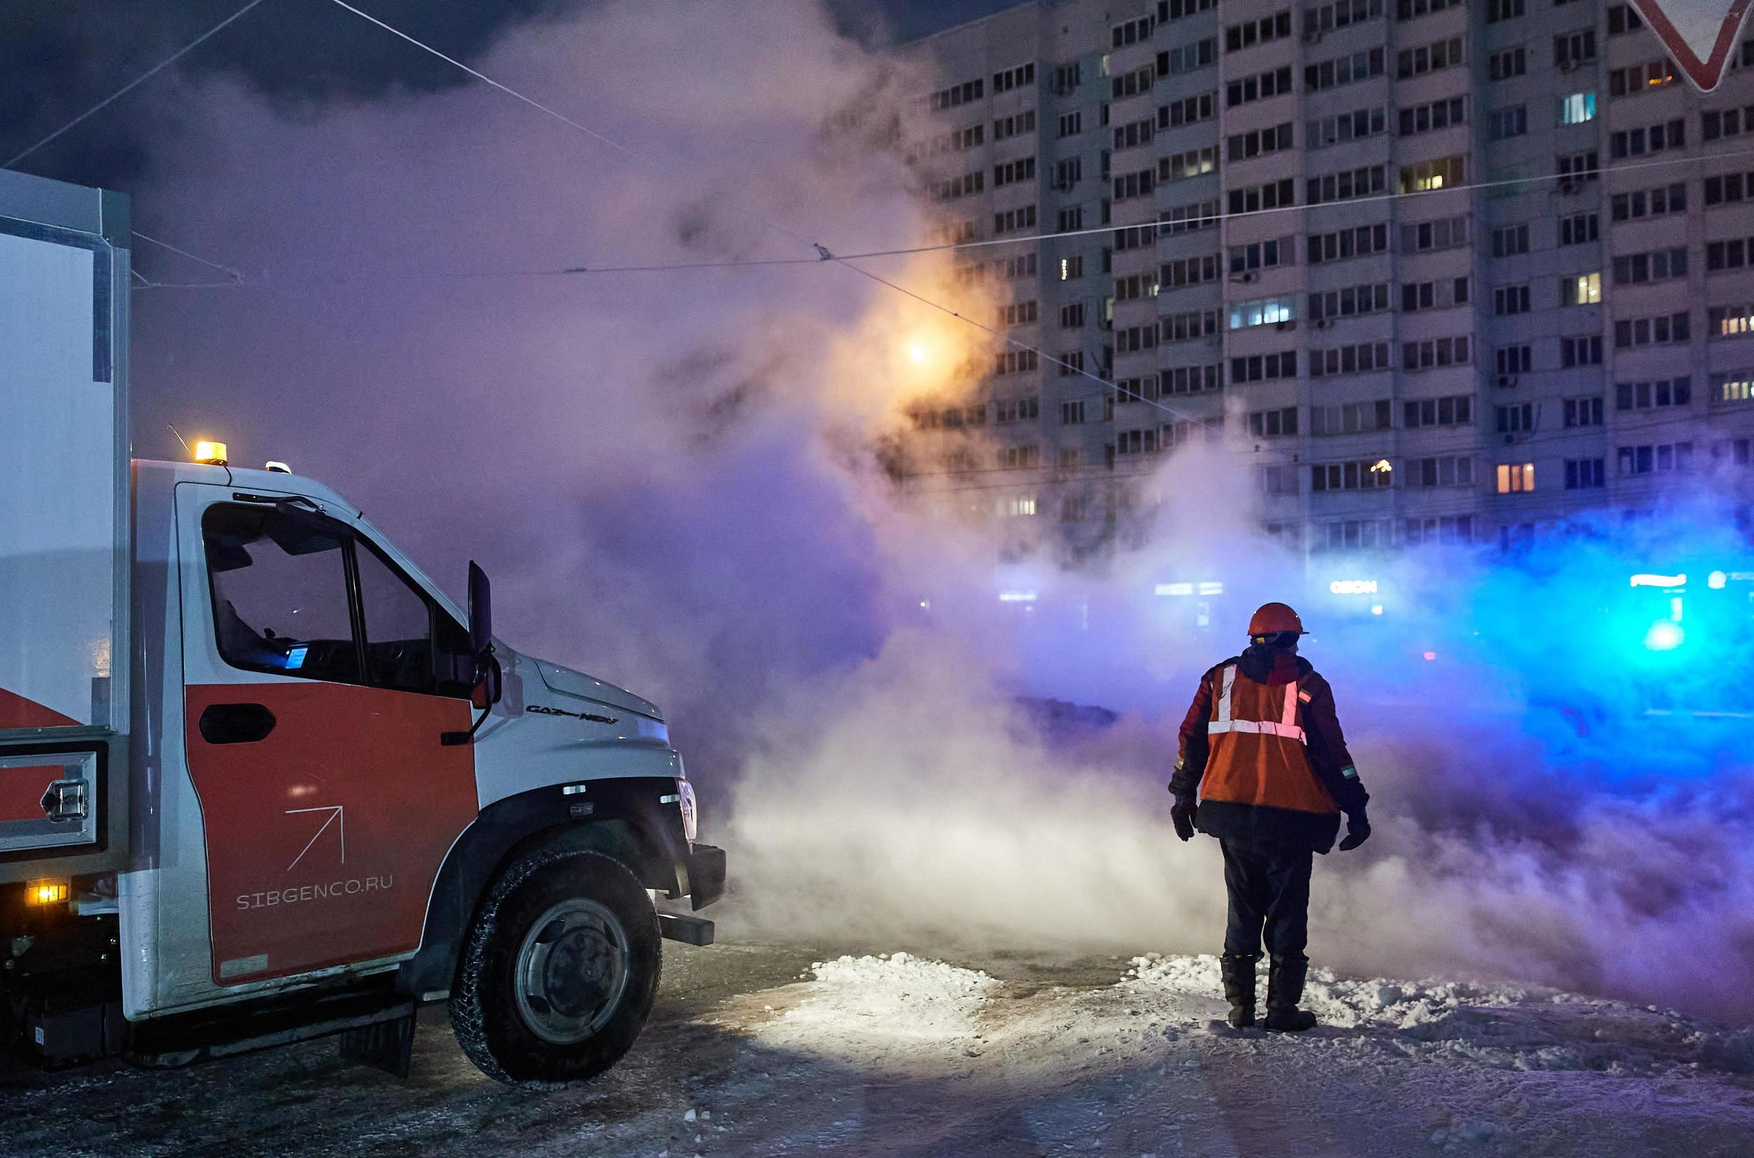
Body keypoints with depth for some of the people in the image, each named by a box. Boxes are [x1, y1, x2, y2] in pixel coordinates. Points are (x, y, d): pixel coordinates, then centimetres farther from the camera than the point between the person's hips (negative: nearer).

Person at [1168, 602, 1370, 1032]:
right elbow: (1332, 753, -5)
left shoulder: (1219, 678, 8)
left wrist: (1183, 796, 19)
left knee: (1243, 908, 14)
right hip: (1290, 818, -3)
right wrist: (1355, 809, 1)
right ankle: (1283, 1007, 8)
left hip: (1231, 814, 3)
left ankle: (1240, 1004, 15)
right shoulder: (1307, 685, -2)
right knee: (1288, 912, 7)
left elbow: (1191, 740, 10)